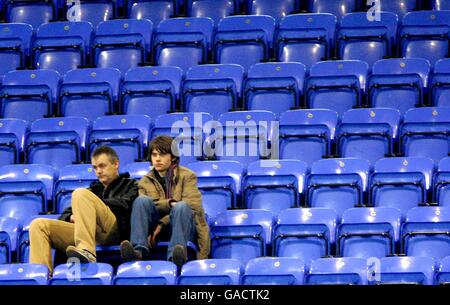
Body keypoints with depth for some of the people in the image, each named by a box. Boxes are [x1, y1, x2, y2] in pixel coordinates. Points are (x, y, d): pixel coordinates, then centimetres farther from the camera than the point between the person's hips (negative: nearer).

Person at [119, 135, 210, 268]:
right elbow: (143, 206, 0)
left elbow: (192, 205, -7)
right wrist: (170, 204, -18)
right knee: (141, 200, -23)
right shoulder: (145, 182, 18)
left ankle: (176, 254, -57)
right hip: (157, 227, 2)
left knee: (182, 206, -34)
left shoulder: (187, 176, 9)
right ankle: (139, 249, -43)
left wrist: (162, 224, -16)